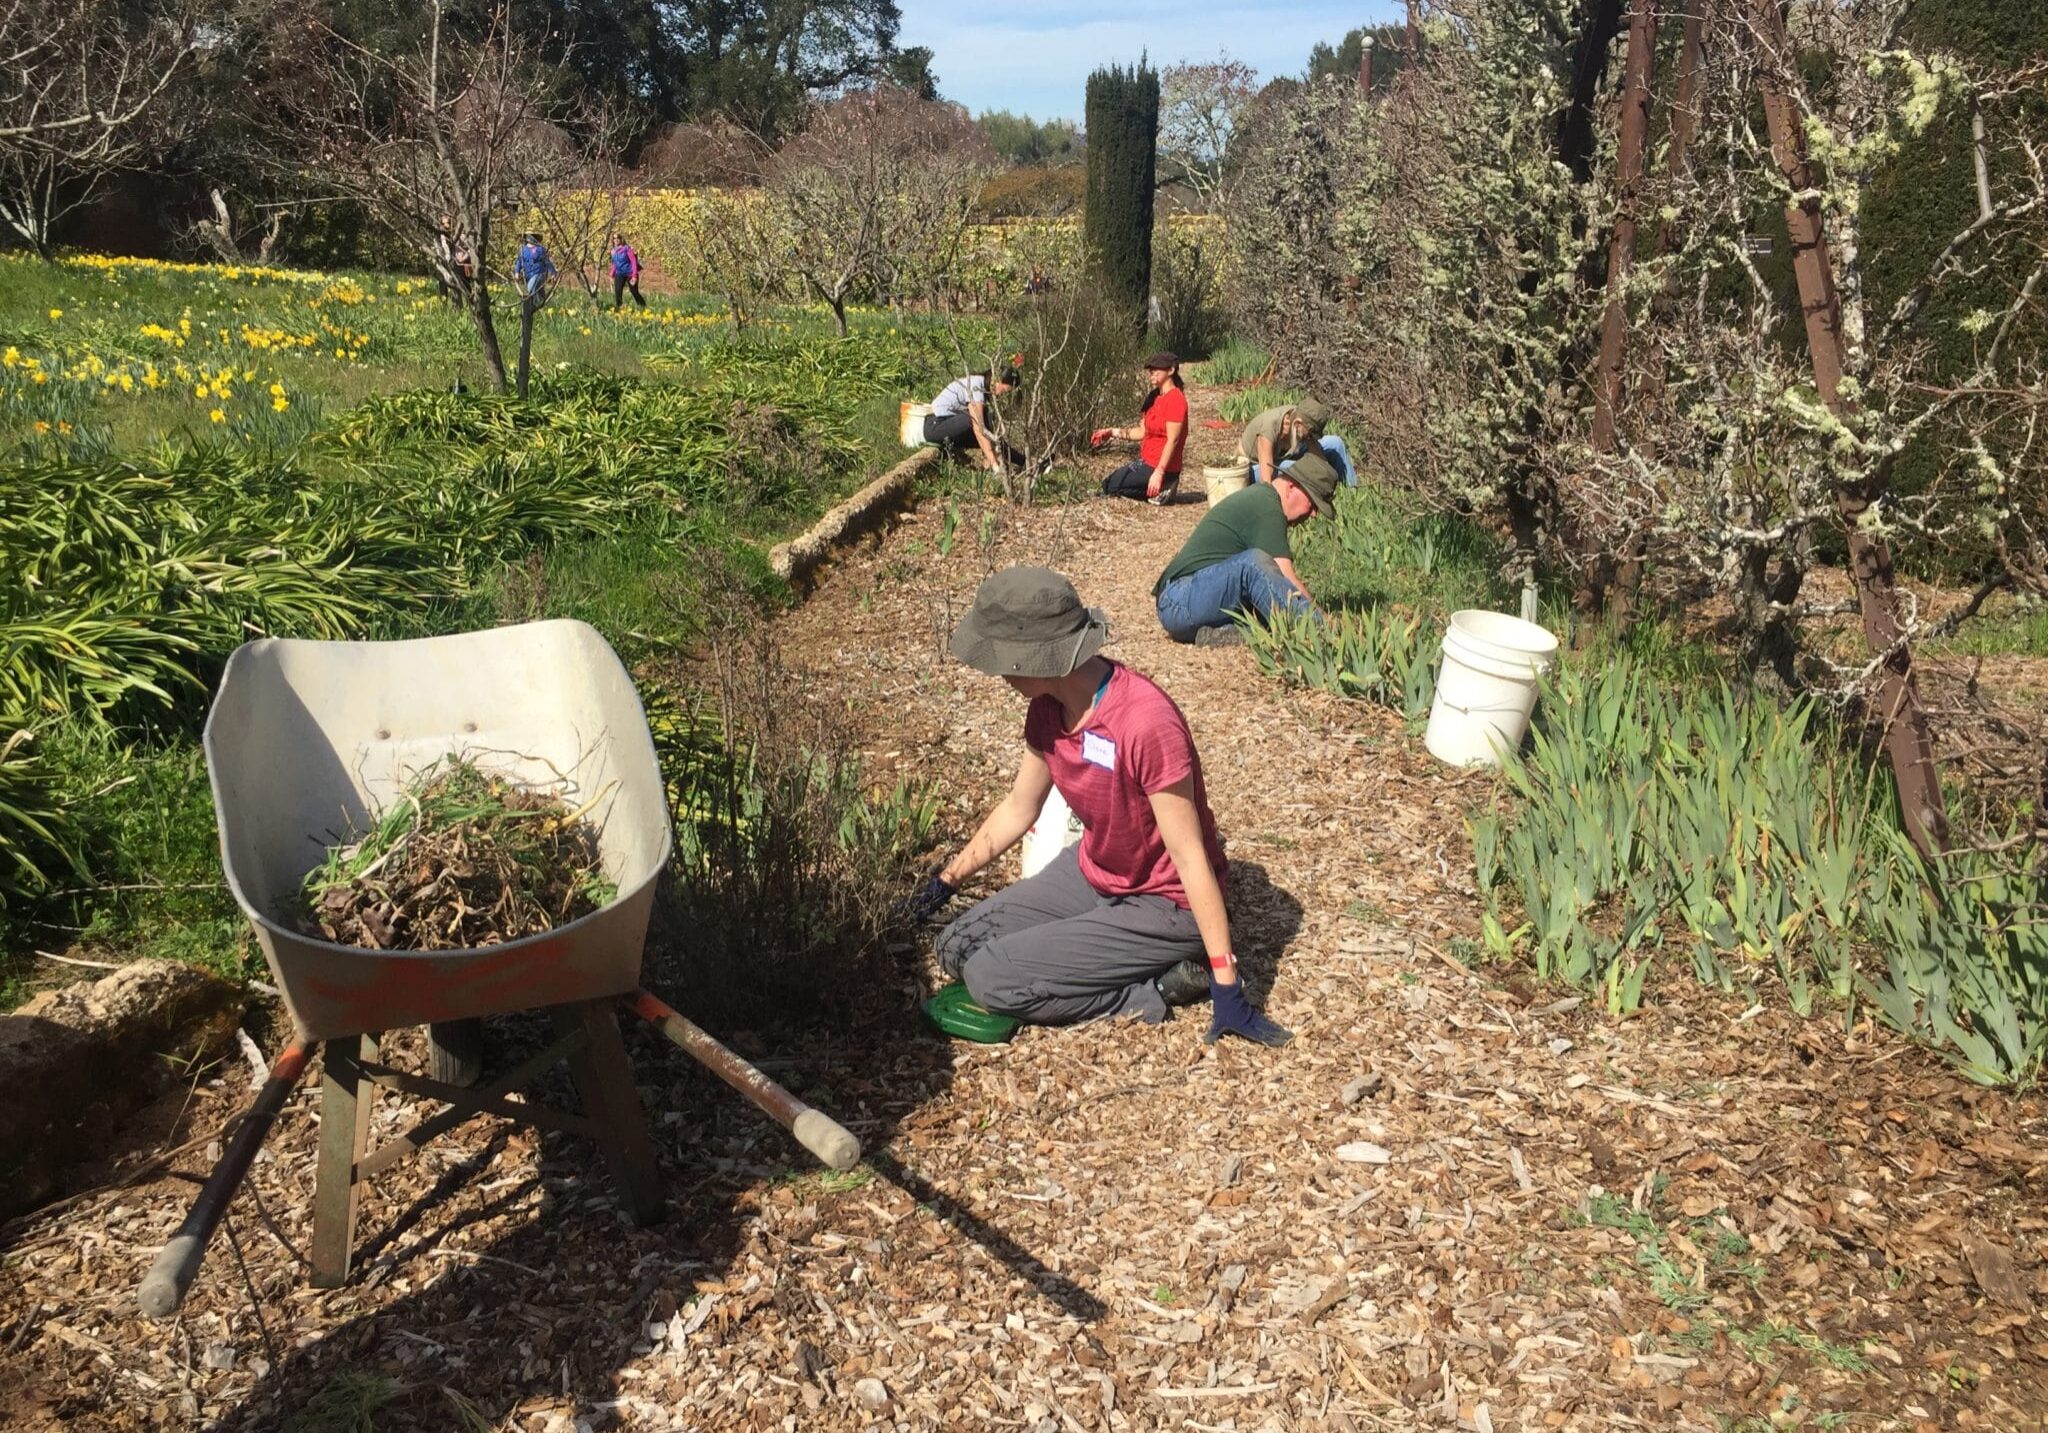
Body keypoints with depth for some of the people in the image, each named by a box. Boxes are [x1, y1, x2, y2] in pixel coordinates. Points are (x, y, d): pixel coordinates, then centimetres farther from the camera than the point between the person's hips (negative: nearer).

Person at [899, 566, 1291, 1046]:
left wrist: (1227, 988, -24)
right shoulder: (1047, 708, -6)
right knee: (958, 948, 3)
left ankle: (1163, 984, -5)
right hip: (1092, 874, 9)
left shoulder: (1145, 723, -32)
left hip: (1165, 906, -8)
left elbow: (1190, 857, -27)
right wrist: (948, 879, 18)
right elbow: (1018, 808, 10)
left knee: (989, 979, -16)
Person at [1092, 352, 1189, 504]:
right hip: (1146, 461, 10)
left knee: (1111, 487, -10)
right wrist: (1113, 432, 6)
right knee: (1107, 483, 17)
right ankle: (1158, 487, 10)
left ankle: (1160, 488, -3)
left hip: (1160, 465, -10)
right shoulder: (1154, 397, 11)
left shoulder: (1175, 399, -18)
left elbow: (1172, 440, -23)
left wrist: (1159, 473, -27)